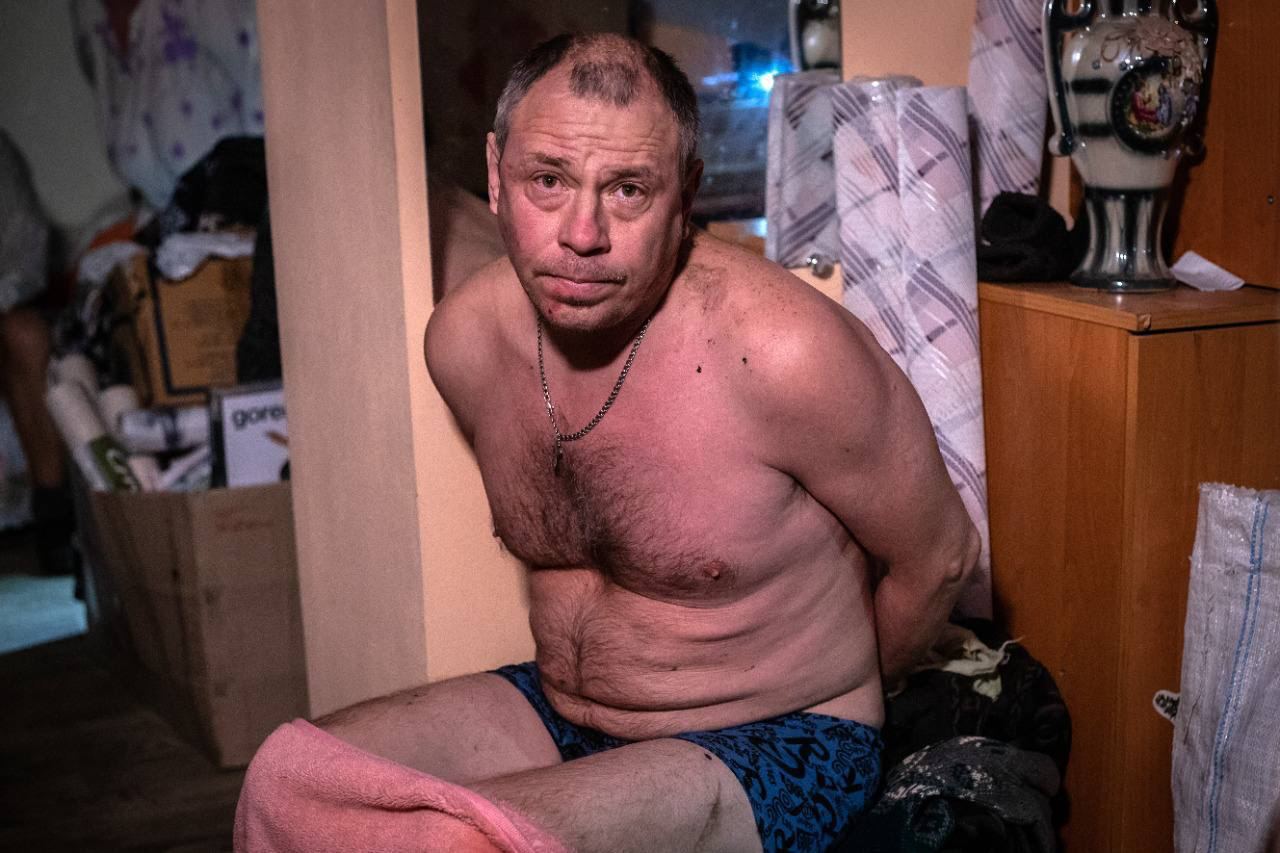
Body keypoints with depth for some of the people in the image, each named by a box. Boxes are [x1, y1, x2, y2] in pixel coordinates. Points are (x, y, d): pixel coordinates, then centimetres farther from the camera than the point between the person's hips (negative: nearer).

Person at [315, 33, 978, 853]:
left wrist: (836, 689, 7)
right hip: (555, 711, 5)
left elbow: (938, 558, -9)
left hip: (772, 750, -5)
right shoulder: (462, 337, -6)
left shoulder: (783, 353, -26)